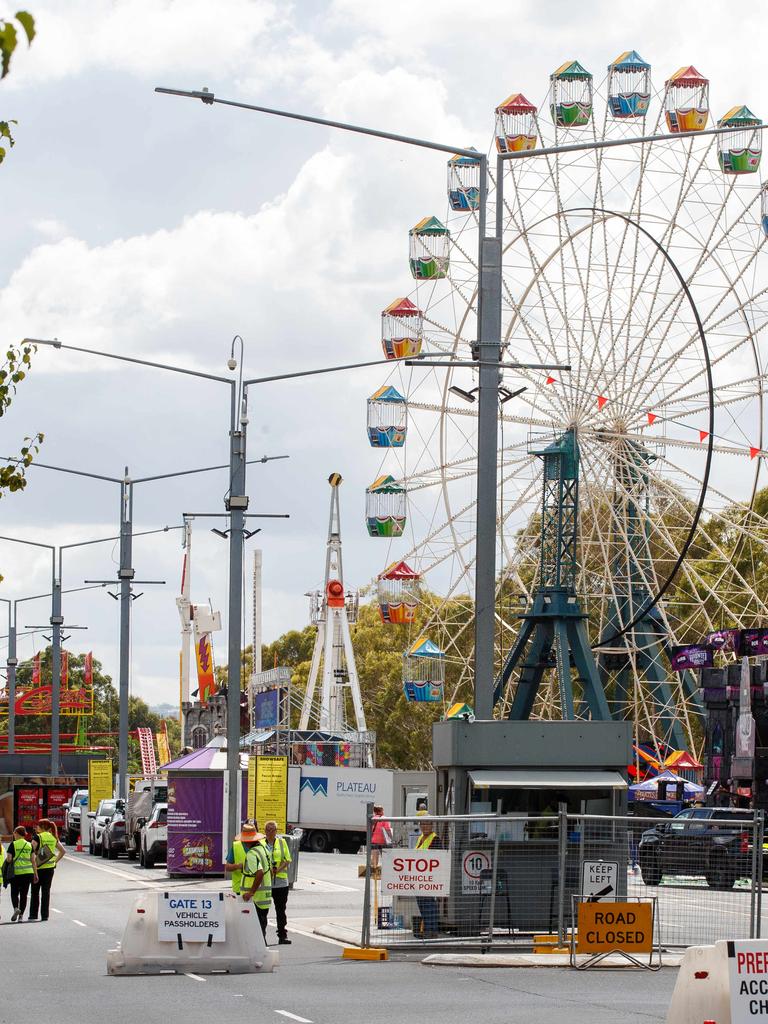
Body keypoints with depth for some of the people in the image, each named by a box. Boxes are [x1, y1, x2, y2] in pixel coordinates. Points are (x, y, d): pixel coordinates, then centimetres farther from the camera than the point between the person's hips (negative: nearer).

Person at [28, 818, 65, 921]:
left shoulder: (38, 837, -10)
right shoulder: (53, 838, 6)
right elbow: (63, 851, 9)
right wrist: (55, 861, 10)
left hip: (38, 867, -4)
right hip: (50, 868, 4)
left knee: (35, 892, 7)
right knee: (46, 892, 7)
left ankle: (33, 915, 7)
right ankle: (44, 915, 5)